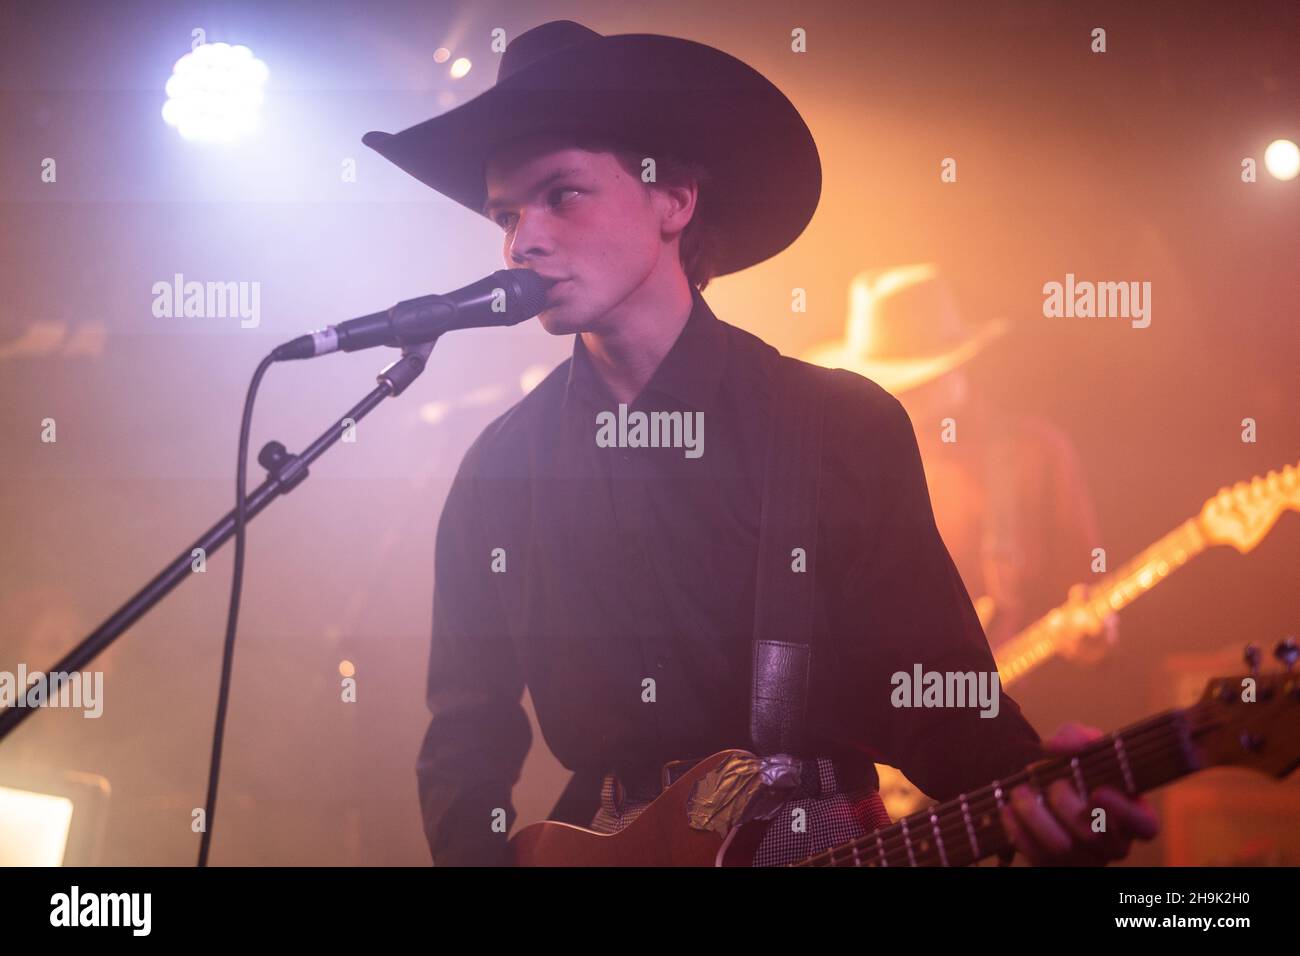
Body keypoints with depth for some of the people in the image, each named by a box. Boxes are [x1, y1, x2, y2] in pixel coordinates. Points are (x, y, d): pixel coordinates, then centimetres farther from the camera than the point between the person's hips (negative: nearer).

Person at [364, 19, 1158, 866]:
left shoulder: (844, 424, 0)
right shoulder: (498, 468, 8)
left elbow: (931, 684, -3)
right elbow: (468, 733, 12)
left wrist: (1035, 786, -22)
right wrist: (477, 852, -7)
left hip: (821, 837, -3)